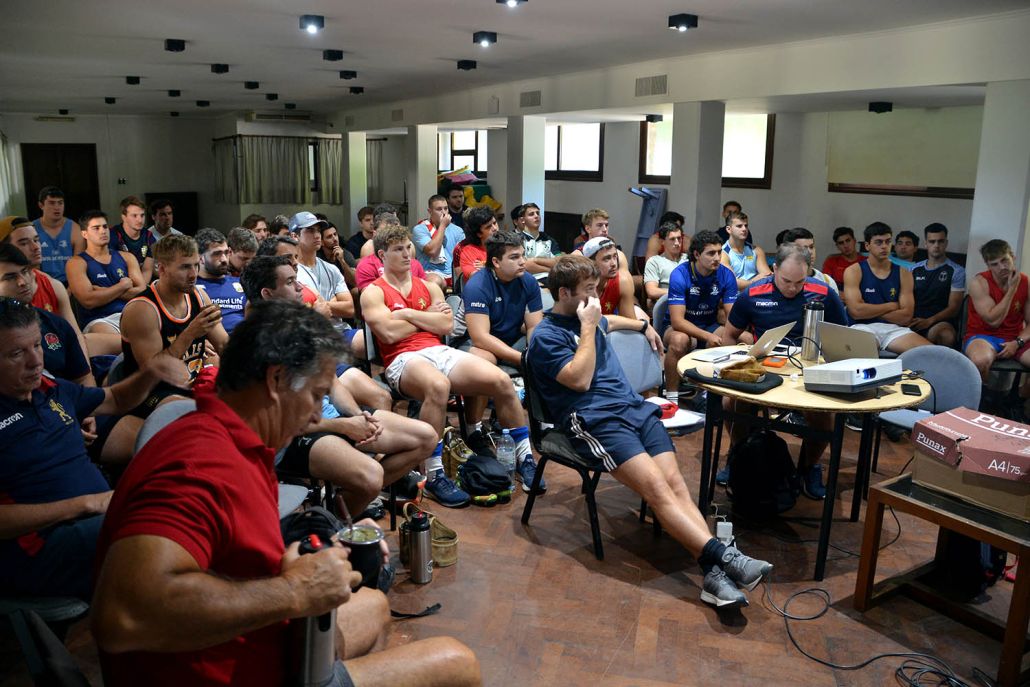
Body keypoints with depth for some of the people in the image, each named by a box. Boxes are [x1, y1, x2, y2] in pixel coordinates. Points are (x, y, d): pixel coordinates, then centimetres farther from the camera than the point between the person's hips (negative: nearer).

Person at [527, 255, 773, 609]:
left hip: (634, 407, 7)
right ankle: (723, 556, -36)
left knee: (675, 481, -17)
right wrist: (588, 327, -8)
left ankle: (715, 573, -30)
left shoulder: (591, 318, 22)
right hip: (594, 420, -6)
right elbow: (580, 379, -13)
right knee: (656, 486, -26)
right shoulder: (545, 337, -1)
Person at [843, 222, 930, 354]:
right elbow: (856, 311, -10)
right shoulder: (854, 271, 5)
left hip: (895, 329, 3)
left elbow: (906, 316, 2)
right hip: (864, 328, -3)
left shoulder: (903, 273, 13)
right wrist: (891, 306, 1)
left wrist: (869, 310, -4)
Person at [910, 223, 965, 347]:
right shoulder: (915, 269, 21)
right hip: (914, 322, 2)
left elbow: (953, 308, 1)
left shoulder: (956, 271, 9)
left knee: (946, 334, -40)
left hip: (939, 322, -2)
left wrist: (929, 321, -15)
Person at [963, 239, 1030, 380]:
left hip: (1015, 338, 4)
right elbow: (993, 321, -17)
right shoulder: (979, 283, -11)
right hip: (982, 335, -4)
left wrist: (1017, 342, -15)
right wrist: (1012, 289, -16)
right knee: (981, 360, -39)